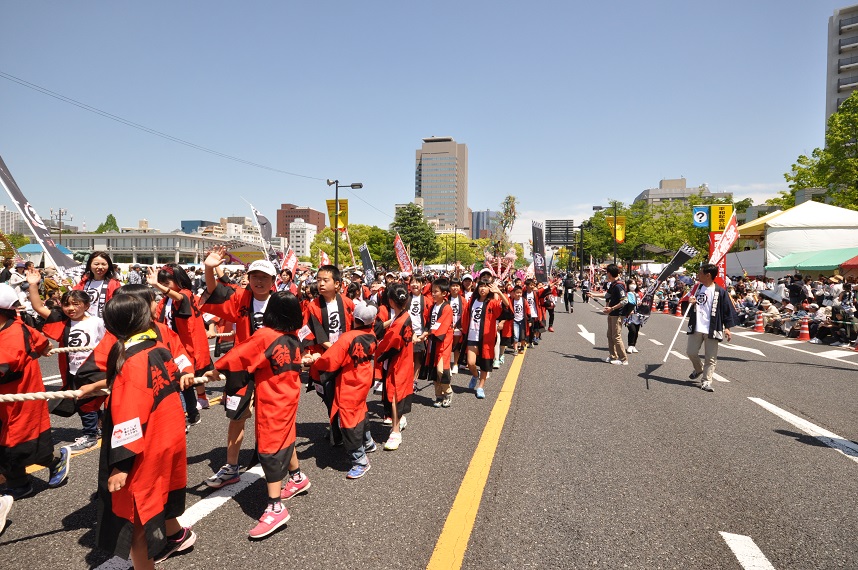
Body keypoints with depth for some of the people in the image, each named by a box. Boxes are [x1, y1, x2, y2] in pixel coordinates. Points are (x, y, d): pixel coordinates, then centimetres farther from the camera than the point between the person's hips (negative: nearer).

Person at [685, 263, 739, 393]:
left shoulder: (720, 291, -8)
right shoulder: (698, 288, 8)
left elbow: (727, 310, -6)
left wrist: (727, 327, -11)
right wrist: (691, 302, -4)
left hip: (711, 329, -4)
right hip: (696, 328, 4)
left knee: (711, 358, 1)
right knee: (691, 352, 6)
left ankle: (706, 381, 9)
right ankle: (699, 369, 34)